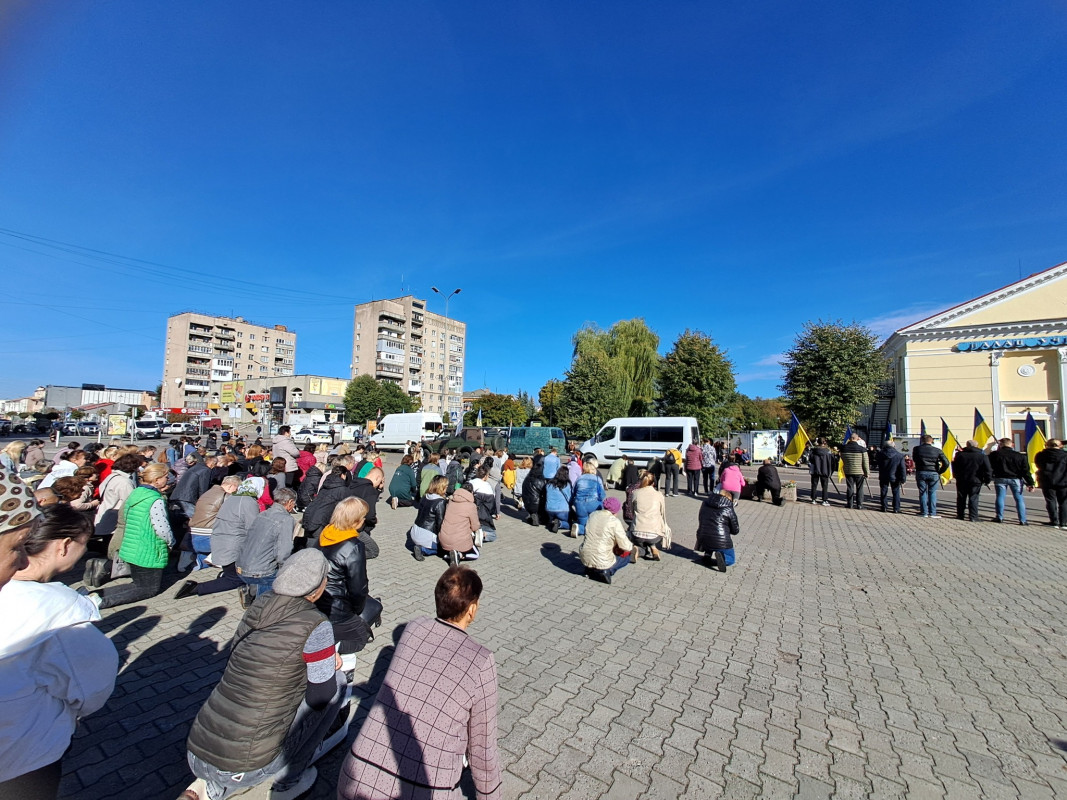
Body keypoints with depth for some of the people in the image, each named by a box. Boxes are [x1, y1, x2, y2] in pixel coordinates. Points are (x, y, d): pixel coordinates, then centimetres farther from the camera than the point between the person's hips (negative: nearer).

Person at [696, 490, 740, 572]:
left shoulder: (705, 504, 10)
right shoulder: (729, 510, -3)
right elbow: (735, 531, 4)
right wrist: (738, 528, 26)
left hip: (703, 538, 4)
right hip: (721, 541, -4)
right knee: (731, 560, 18)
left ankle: (708, 554, 5)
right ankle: (722, 557, -16)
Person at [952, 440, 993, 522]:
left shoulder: (960, 454, -2)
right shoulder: (983, 456, -4)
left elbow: (955, 467, 4)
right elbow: (988, 470, -3)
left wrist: (956, 476, 17)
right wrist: (987, 480, 6)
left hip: (961, 481, 1)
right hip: (975, 481, 0)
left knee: (961, 499, 10)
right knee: (973, 499, 3)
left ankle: (960, 515, 14)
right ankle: (973, 517, 2)